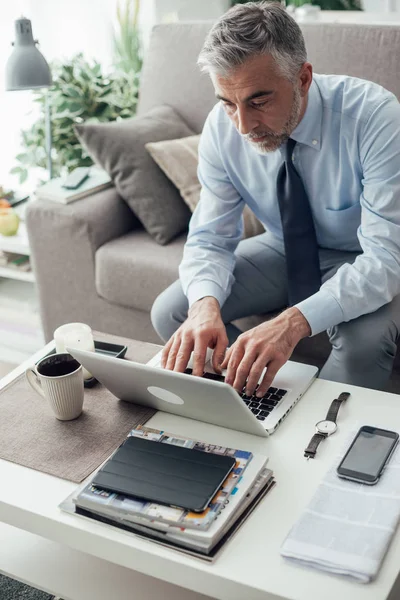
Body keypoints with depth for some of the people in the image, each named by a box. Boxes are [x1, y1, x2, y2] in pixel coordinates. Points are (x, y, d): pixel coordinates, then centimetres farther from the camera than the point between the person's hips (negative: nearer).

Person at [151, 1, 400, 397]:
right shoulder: (222, 127, -17)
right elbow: (209, 238, -12)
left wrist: (295, 322, -50)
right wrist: (205, 303, -36)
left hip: (360, 259, -3)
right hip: (284, 250, 4)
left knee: (366, 337, -35)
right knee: (170, 313, -13)